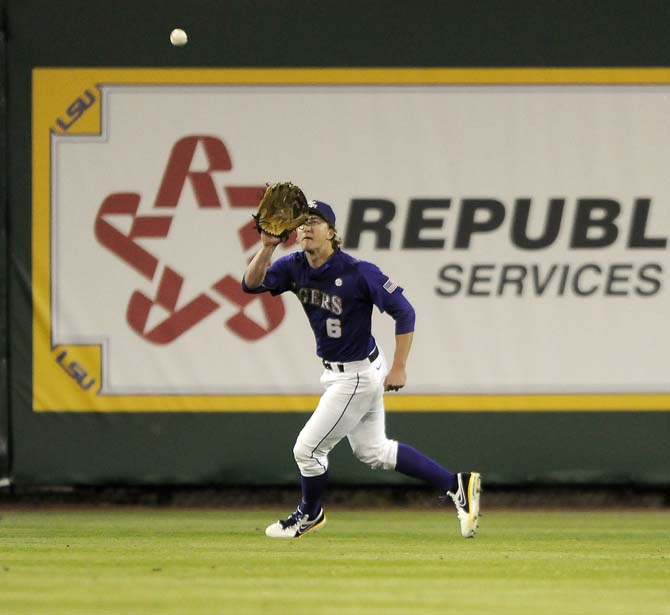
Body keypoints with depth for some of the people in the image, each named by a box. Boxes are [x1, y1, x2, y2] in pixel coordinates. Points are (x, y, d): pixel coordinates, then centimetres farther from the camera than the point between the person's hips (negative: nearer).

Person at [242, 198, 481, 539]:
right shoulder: (295, 267, -4)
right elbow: (251, 283, -13)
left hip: (357, 376, -9)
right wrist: (267, 247, -30)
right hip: (337, 373, 9)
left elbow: (403, 311, -21)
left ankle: (310, 514, 29)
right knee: (372, 451, 19)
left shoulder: (357, 272, -24)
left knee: (307, 448, 0)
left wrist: (399, 369, -21)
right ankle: (457, 485, 24)